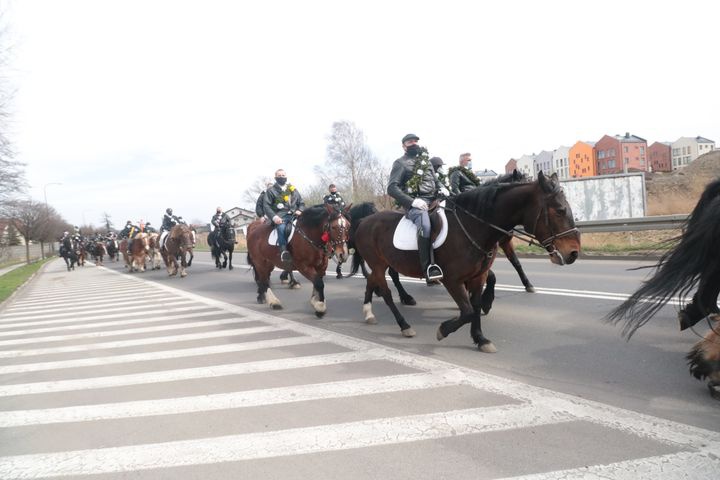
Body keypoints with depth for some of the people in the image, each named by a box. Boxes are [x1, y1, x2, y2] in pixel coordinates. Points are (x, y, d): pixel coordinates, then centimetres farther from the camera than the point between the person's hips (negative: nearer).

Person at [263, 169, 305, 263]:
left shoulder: (293, 190, 24)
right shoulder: (271, 190, 14)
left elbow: (301, 203, 24)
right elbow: (266, 206, 4)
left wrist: (300, 210, 0)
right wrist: (274, 217, -13)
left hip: (294, 215, 4)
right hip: (280, 216, -4)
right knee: (282, 228, -38)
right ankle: (283, 251, -46)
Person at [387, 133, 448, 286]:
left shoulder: (426, 161, 24)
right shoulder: (401, 163, 7)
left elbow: (436, 180, 31)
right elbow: (392, 188, -4)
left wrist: (442, 189, 5)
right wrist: (412, 201, -17)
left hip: (434, 200, 7)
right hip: (415, 203, -7)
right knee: (425, 225, -37)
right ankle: (429, 269, -41)